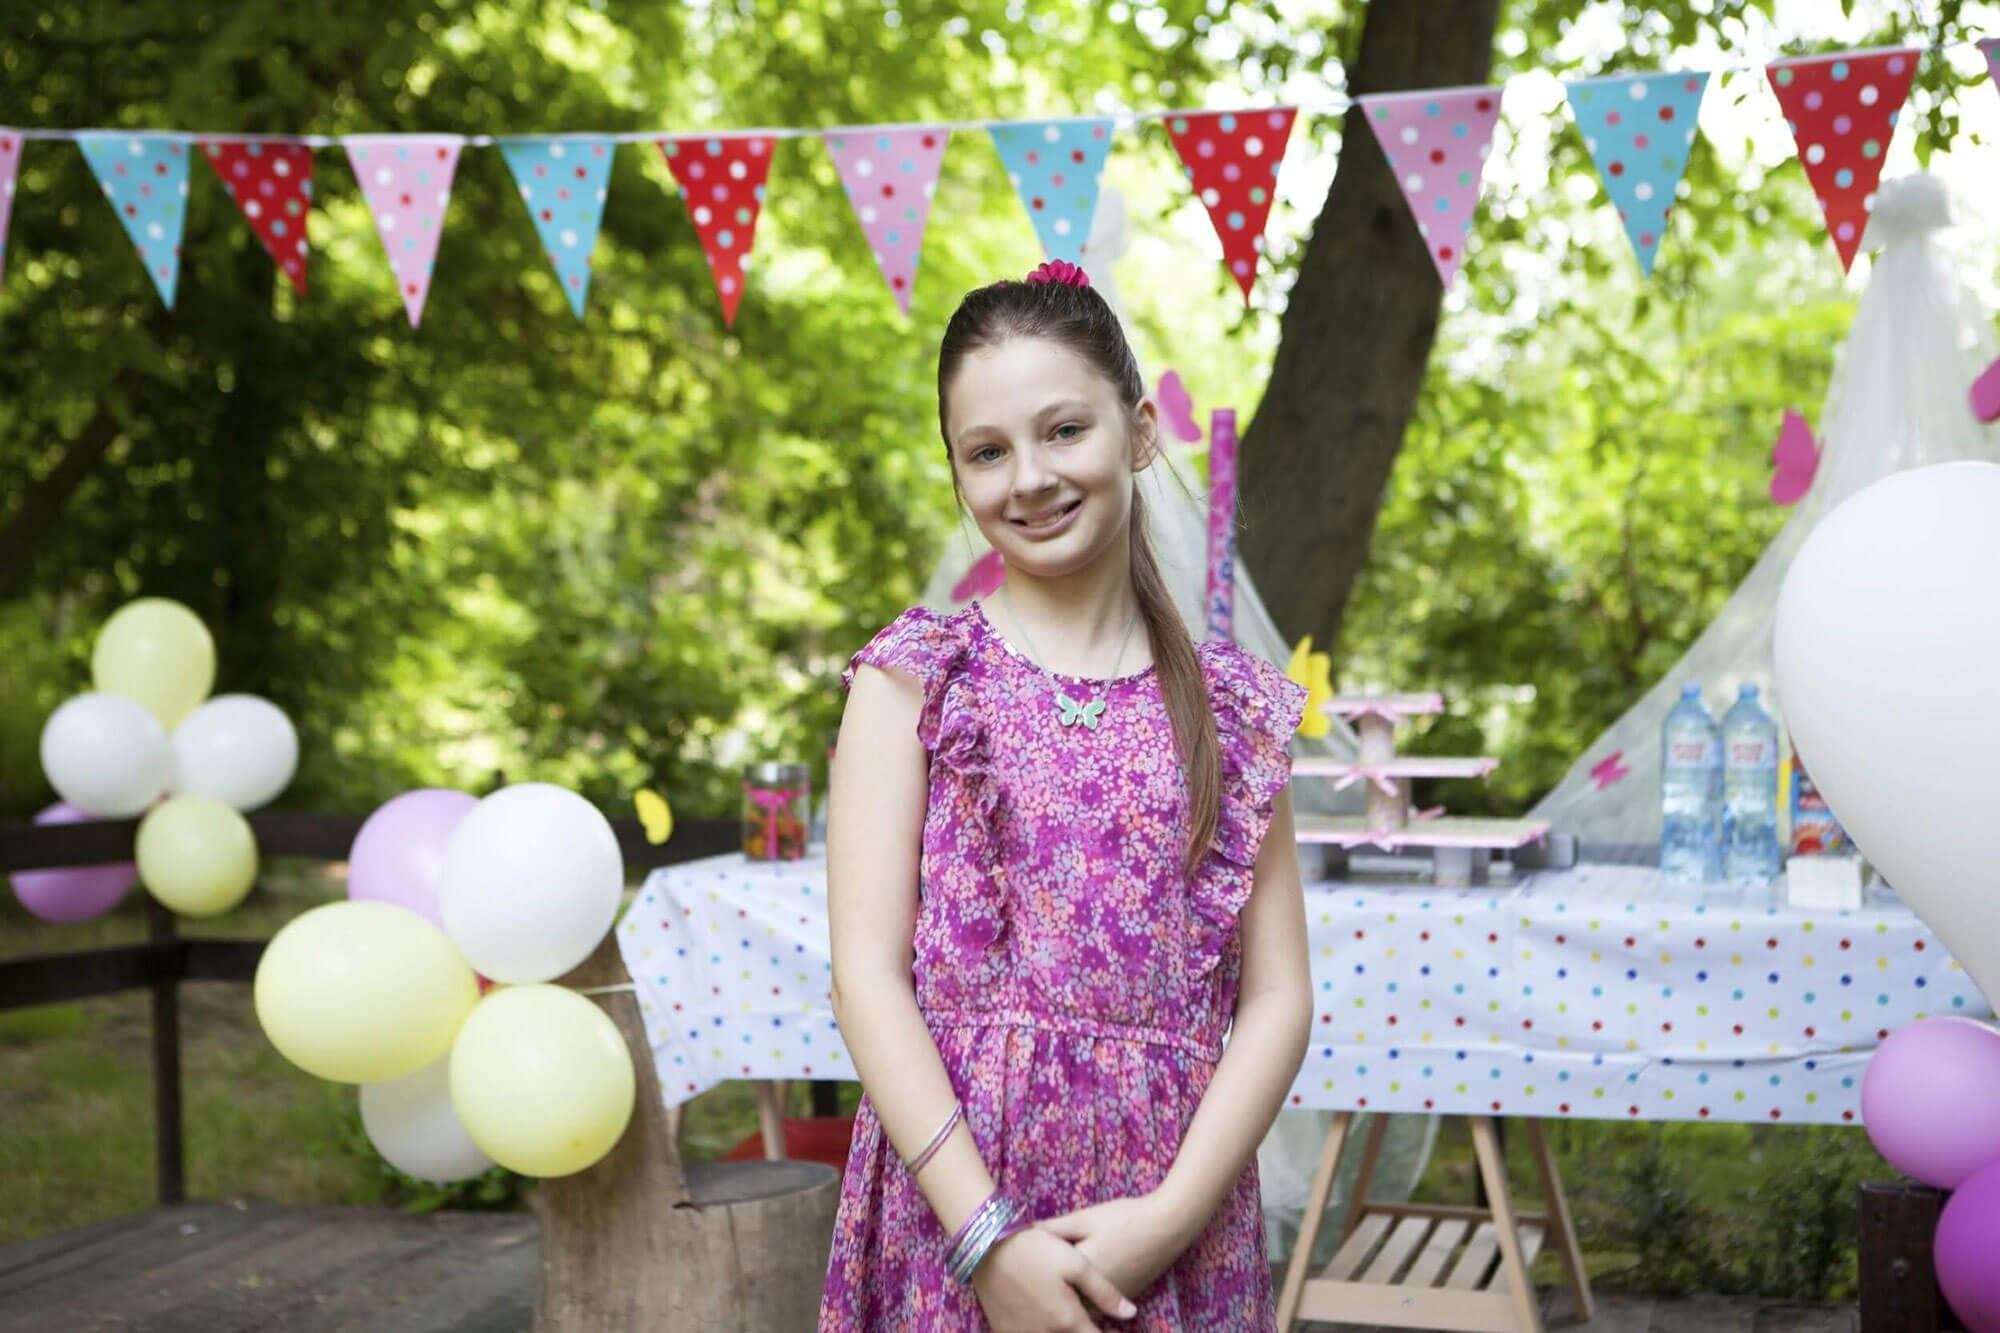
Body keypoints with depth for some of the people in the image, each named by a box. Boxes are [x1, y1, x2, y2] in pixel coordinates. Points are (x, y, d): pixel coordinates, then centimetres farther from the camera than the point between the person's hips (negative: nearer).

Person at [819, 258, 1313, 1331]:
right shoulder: (914, 677, 0)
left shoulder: (1233, 709, 5)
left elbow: (1279, 997, 1)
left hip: (1176, 1232, 2)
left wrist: (1172, 1213, -12)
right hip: (951, 1207, -1)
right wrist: (985, 1234, -14)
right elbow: (868, 975, -7)